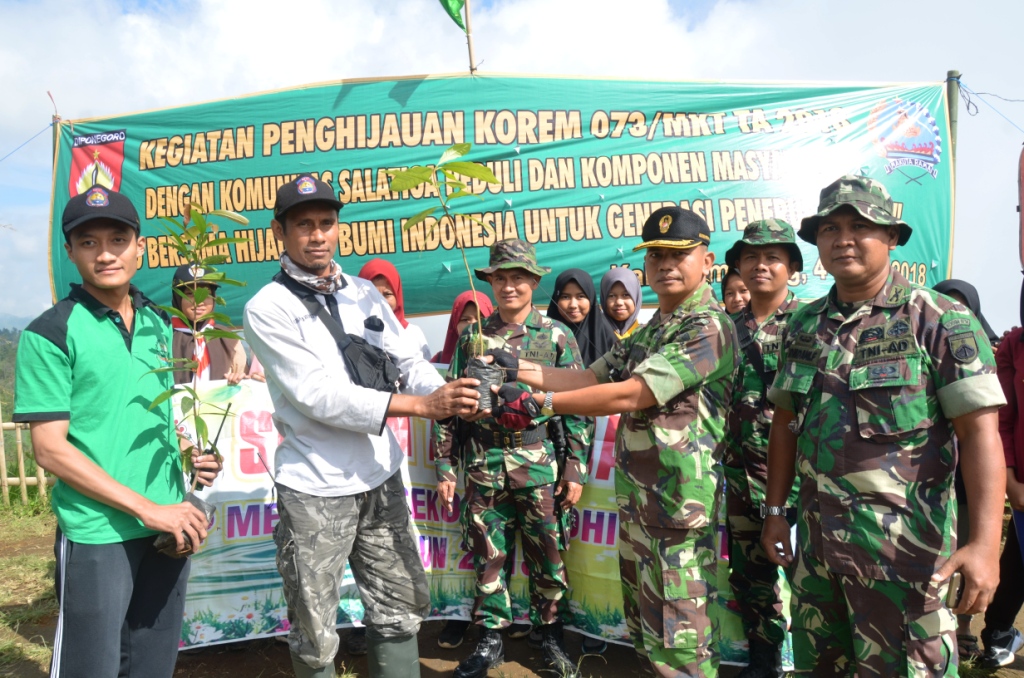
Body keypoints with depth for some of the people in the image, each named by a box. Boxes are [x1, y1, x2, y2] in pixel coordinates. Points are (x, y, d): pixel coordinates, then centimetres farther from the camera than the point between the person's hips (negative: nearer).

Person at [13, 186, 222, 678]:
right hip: (96, 536, -5)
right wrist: (148, 508, -16)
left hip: (169, 525, 5)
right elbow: (50, 450, -13)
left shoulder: (158, 325, 7)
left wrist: (187, 460, 0)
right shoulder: (51, 334, -10)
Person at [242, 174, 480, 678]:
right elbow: (320, 396, -20)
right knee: (315, 631, 11)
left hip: (381, 479, 5)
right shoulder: (267, 309, -11)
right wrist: (423, 405, -26)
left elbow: (409, 361, 2)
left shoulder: (365, 294, 7)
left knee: (401, 608, 17)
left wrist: (450, 397, -21)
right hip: (315, 491, -5)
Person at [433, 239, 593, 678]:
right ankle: (490, 638, 29)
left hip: (541, 466, -1)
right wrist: (445, 467, 3)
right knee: (488, 557, 11)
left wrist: (575, 470, -5)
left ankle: (551, 634, 30)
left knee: (547, 557, 10)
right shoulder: (472, 337, 4)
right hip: (483, 467, 2)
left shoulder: (557, 337, -1)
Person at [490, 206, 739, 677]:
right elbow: (590, 379, 13)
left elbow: (628, 395, -22)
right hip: (635, 499, 9)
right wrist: (518, 368, 4)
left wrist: (539, 402, -20)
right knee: (645, 631, 21)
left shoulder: (709, 327, -14)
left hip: (676, 505, -9)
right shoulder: (648, 333, 16)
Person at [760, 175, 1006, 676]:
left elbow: (979, 431, -13)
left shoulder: (940, 320, -7)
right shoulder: (803, 326, 8)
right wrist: (775, 512, 11)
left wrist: (985, 542, -21)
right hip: (815, 535, 5)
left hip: (904, 540, -5)